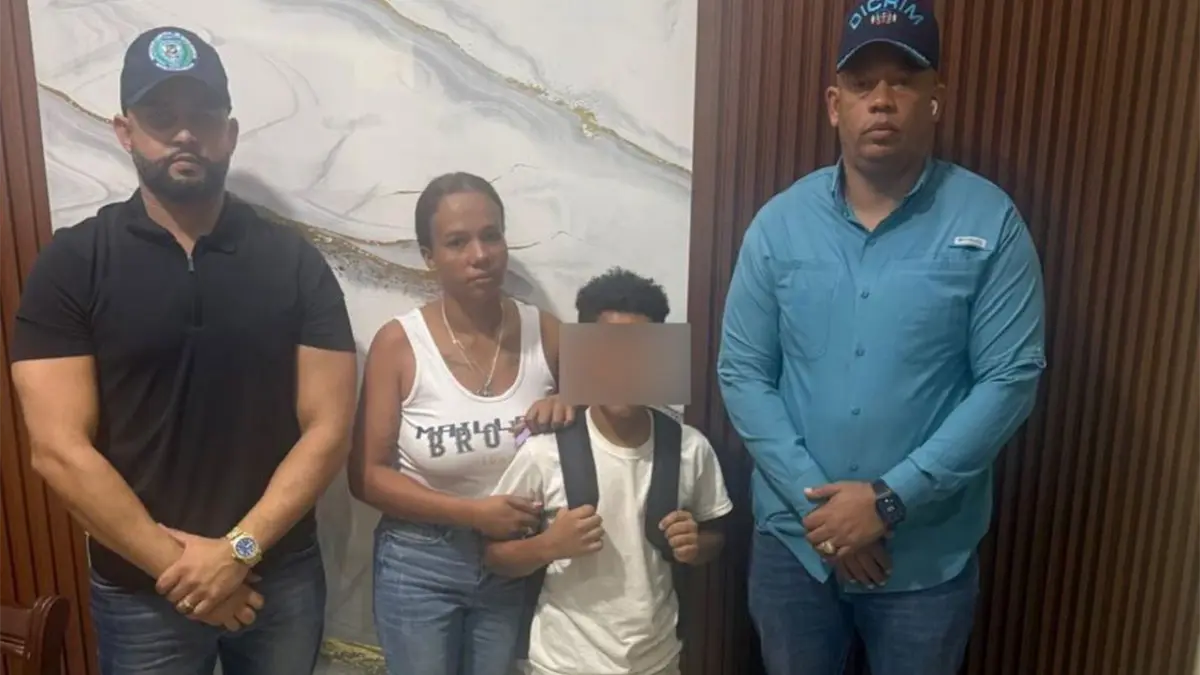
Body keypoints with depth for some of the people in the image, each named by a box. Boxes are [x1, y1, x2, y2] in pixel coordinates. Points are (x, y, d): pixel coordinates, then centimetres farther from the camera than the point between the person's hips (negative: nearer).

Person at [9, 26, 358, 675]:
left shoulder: (294, 260, -4)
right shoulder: (71, 264, -6)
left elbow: (328, 430, -7)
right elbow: (59, 450, -11)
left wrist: (238, 550, -15)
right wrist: (176, 567, -13)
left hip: (282, 576, 1)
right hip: (141, 591, -1)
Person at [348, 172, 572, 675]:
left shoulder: (543, 331, -7)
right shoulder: (398, 343, -14)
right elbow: (367, 475, -11)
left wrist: (570, 408, -15)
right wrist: (472, 513, -20)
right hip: (420, 565, -2)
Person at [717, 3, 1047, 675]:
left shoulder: (990, 222, -9)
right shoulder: (780, 222, -5)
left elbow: (1011, 379, -12)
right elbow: (742, 372, -5)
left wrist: (890, 499, -17)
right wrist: (814, 499, -13)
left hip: (928, 552, -1)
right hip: (795, 538, 2)